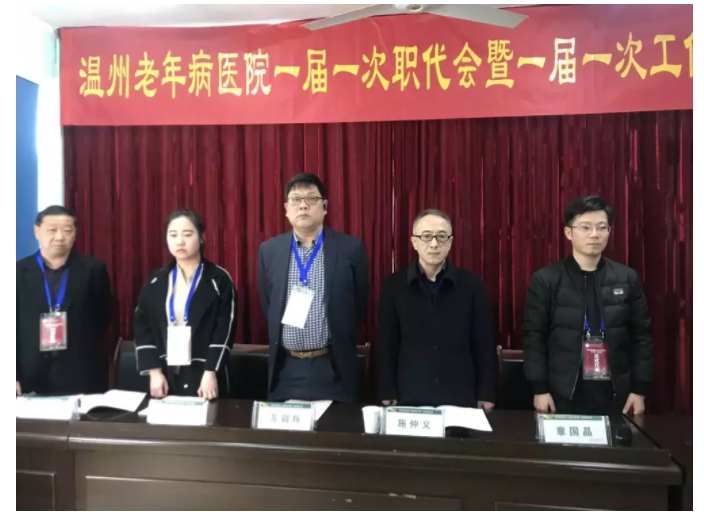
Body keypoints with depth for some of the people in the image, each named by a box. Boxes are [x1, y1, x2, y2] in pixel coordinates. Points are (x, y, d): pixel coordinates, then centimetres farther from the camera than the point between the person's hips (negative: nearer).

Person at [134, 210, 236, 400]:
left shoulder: (219, 279, -3)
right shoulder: (156, 282, 7)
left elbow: (225, 330, -8)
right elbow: (142, 328, 5)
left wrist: (211, 373, -14)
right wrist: (154, 371, -3)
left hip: (204, 374, -3)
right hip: (165, 374, 3)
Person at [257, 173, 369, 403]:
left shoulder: (351, 248, -4)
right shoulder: (269, 250, 3)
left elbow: (359, 305, 3)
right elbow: (267, 306, 12)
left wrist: (339, 340, 6)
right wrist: (280, 340, 11)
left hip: (333, 368, -1)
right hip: (285, 369, 2)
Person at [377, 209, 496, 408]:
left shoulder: (471, 284, -2)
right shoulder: (394, 285, -2)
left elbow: (484, 345, 1)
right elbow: (386, 345, 1)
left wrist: (486, 396, 0)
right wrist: (388, 395, -1)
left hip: (461, 397, 0)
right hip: (410, 397, 0)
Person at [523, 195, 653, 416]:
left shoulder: (627, 278, 2)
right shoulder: (545, 280, -5)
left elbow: (641, 336, 6)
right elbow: (534, 337, -4)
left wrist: (639, 389, 2)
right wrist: (540, 389, -8)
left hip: (615, 391, 2)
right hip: (564, 392, -2)